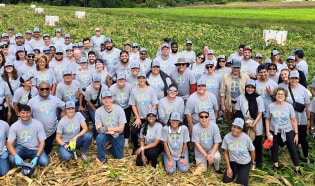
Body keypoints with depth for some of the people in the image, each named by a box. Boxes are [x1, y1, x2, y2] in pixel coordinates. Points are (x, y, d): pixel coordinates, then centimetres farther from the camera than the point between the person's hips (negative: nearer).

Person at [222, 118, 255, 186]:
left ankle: (245, 172, 22)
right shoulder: (227, 137, -18)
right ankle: (236, 172, 25)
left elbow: (252, 151, -3)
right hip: (232, 162, 2)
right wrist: (228, 167, -4)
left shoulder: (246, 138, -22)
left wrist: (252, 163, 12)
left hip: (245, 163, -2)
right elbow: (226, 153, -5)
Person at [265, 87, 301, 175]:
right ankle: (276, 165, 35)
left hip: (288, 131, -1)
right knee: (274, 149, 15)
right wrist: (267, 132, -3)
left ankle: (297, 168, 14)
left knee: (293, 149, 0)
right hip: (274, 132, 1)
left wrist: (296, 133, -4)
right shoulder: (270, 106, -7)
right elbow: (267, 119, 1)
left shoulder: (289, 106, -7)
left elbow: (294, 120, -2)